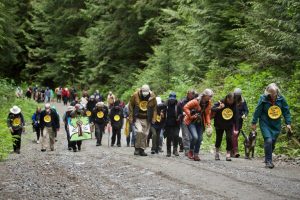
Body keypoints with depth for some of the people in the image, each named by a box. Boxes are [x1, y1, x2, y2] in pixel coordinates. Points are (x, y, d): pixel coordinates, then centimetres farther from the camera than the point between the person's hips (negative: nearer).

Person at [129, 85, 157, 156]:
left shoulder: (152, 97, -5)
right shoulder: (135, 95, -10)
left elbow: (154, 108, 5)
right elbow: (131, 106, -1)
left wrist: (153, 118, -1)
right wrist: (131, 117, -3)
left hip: (147, 119, 2)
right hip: (137, 118, -2)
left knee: (145, 134, 4)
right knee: (139, 131, -19)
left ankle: (142, 149, 15)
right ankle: (137, 148, -5)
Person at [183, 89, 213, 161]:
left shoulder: (208, 103, -2)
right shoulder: (195, 101, -21)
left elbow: (207, 114, 8)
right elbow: (185, 107, -18)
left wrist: (208, 123, -1)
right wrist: (190, 116, -20)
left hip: (200, 122, 6)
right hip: (191, 121, -6)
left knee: (199, 138, 1)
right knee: (195, 137, -21)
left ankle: (196, 154, 13)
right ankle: (191, 151, 3)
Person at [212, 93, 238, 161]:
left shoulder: (234, 106, -5)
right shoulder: (221, 103, -12)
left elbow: (235, 117, 0)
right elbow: (212, 109, -18)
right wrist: (219, 108, -37)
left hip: (229, 125, 1)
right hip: (219, 125, -1)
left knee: (229, 138, -11)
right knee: (219, 138, 8)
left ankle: (228, 154, -3)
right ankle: (217, 153, 28)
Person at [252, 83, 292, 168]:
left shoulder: (281, 98, -5)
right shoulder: (263, 98, -12)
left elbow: (286, 111, 3)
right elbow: (257, 111, -5)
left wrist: (288, 123, -2)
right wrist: (254, 123, -1)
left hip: (276, 124, 3)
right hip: (265, 123, -3)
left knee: (273, 142, 5)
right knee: (268, 140, -17)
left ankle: (267, 159, 23)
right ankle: (268, 161, -9)